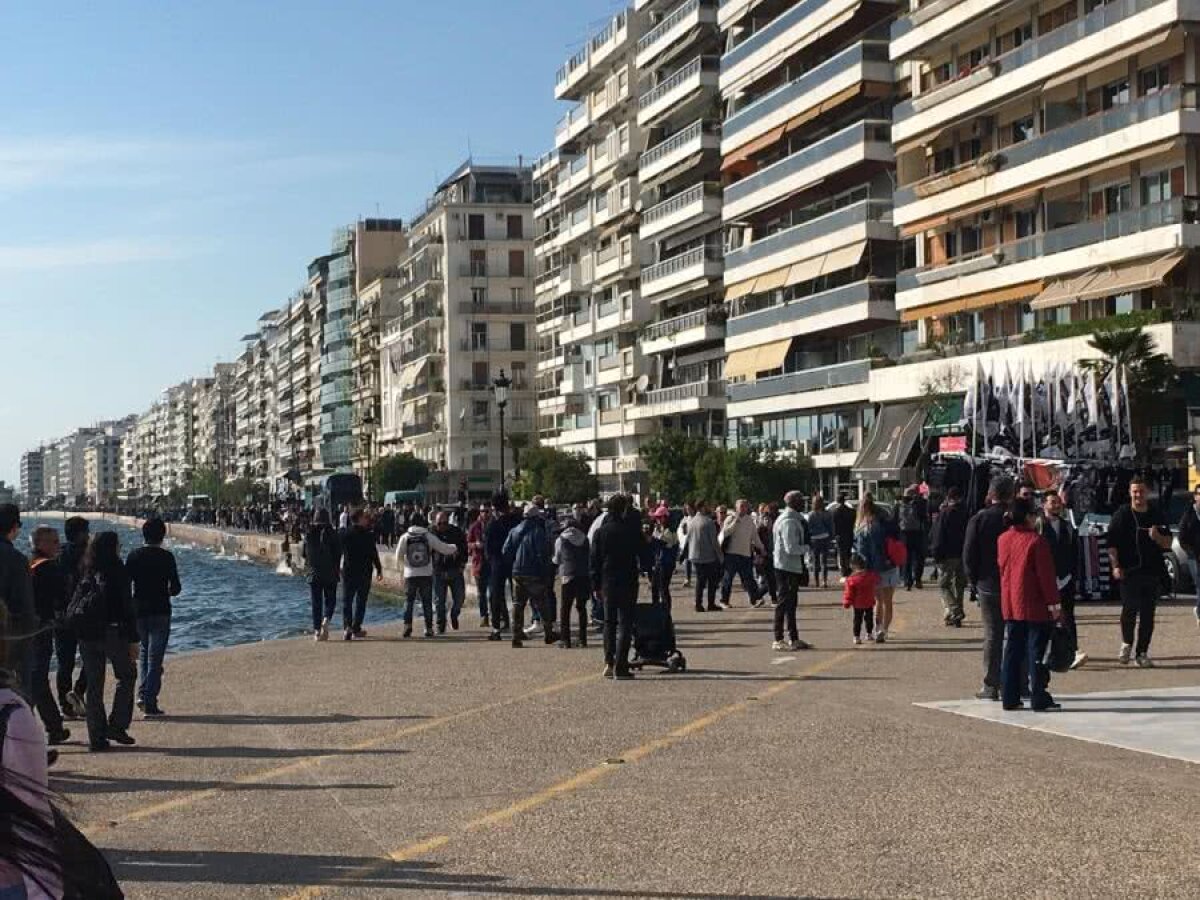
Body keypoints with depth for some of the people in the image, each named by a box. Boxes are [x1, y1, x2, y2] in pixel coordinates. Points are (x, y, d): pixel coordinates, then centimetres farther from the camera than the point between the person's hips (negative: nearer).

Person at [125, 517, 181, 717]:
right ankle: (150, 702, -2)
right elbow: (176, 588, -9)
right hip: (160, 612, -3)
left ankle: (143, 693, 6)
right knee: (155, 656, 1)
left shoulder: (134, 556, 1)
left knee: (145, 652, 20)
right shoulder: (166, 557, -7)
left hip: (139, 611, 3)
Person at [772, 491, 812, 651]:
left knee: (791, 602, 15)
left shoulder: (795, 519, 15)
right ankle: (778, 640, -2)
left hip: (792, 567, 10)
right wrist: (806, 547, -9)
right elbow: (791, 548, -23)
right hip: (788, 566, -10)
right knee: (785, 602, -6)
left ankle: (793, 638, 22)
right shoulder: (789, 522, -18)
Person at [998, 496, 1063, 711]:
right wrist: (1053, 602, -10)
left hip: (1010, 605, 7)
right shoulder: (1036, 541, -15)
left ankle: (1010, 698, 12)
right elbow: (1046, 575, -14)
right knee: (1036, 653, -1)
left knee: (1012, 651, 10)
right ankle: (1039, 700, 2)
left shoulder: (1003, 539, 7)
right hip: (1034, 606, -7)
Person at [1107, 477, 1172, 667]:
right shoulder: (1122, 515, 0)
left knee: (1148, 614, 4)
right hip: (1128, 571, -3)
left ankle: (1142, 652, 13)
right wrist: (1115, 566, -12)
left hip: (1153, 571, 3)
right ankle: (1126, 644, 15)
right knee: (1130, 609, -10)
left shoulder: (1157, 515, 10)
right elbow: (1111, 544, -2)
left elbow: (1167, 544, 12)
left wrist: (1157, 537, -9)